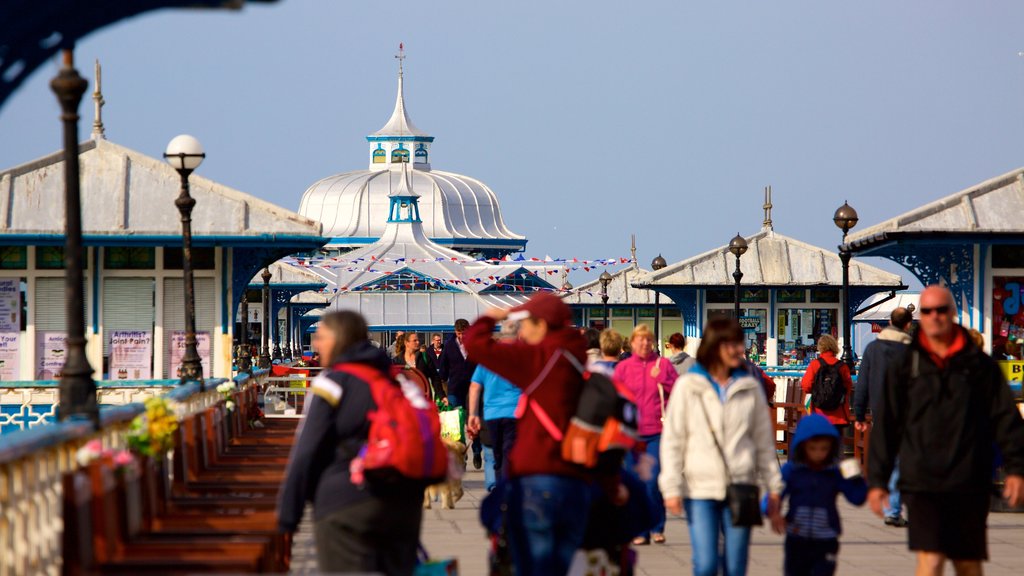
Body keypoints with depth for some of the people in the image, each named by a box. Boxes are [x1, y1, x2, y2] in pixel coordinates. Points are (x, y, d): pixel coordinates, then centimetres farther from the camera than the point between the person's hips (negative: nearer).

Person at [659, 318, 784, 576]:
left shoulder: (750, 388, 9)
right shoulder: (688, 387, 1)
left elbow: (764, 440, 14)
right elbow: (672, 441, 2)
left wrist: (773, 487, 11)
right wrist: (672, 487, -4)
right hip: (700, 488, -2)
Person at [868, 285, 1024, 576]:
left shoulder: (980, 365, 6)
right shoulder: (904, 368, 6)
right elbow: (885, 427, 8)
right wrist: (877, 479, 5)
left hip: (969, 484, 1)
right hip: (922, 483, -1)